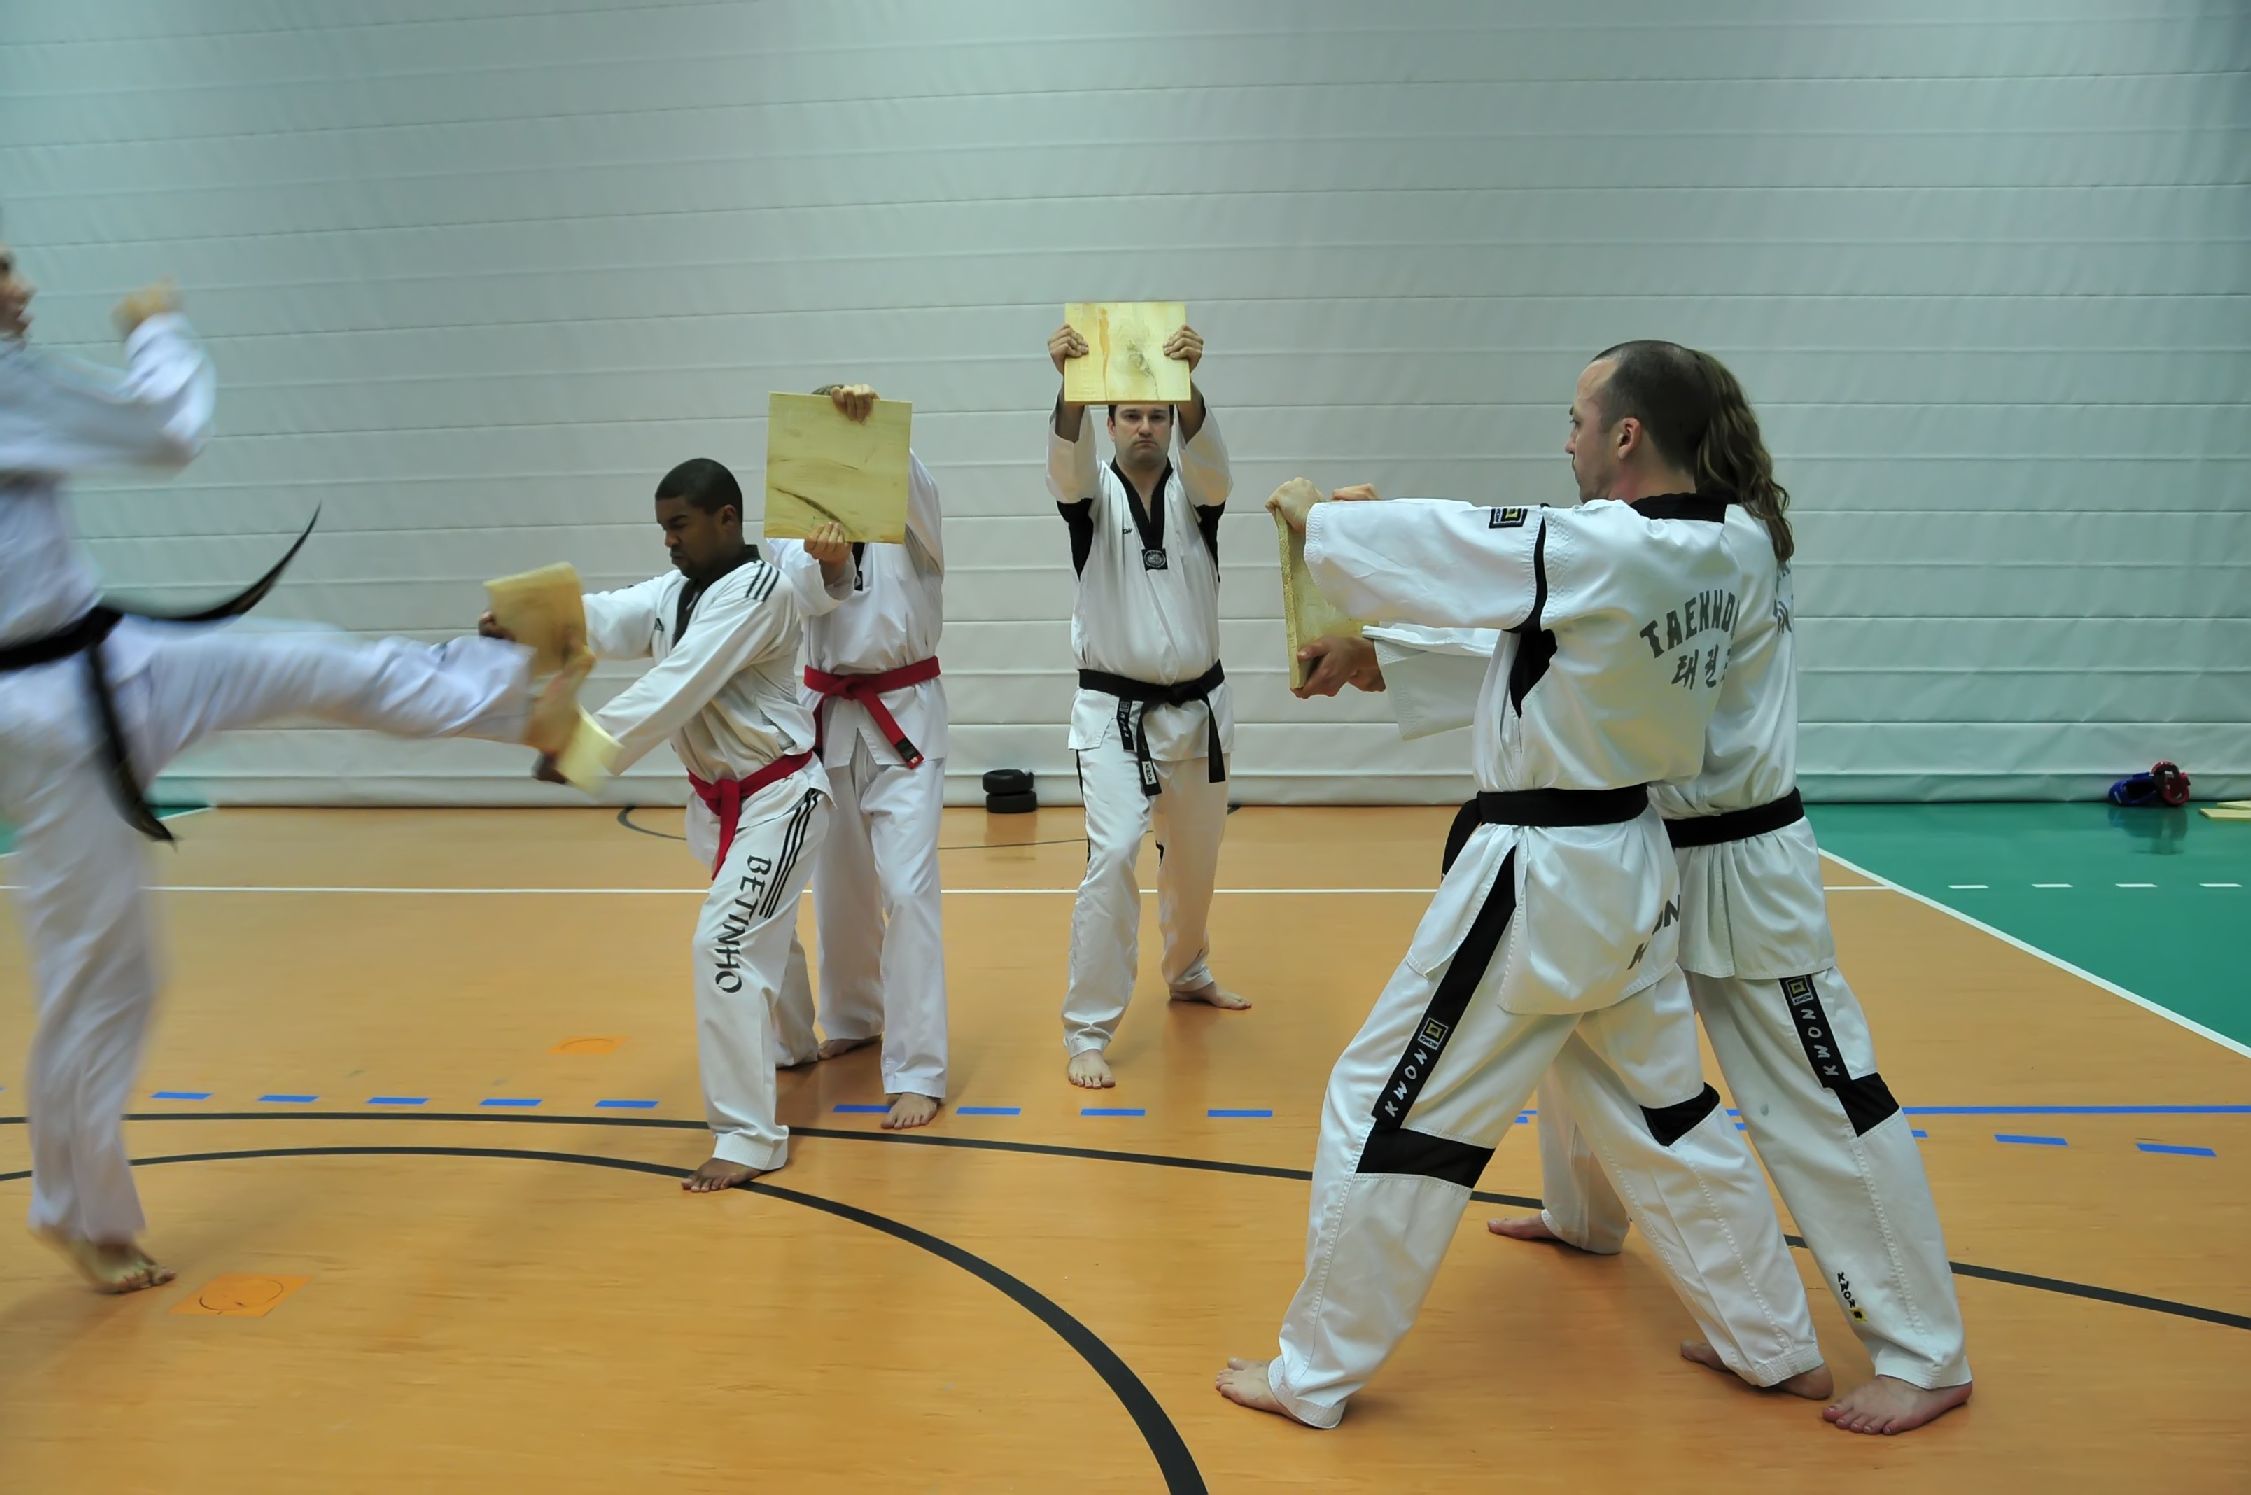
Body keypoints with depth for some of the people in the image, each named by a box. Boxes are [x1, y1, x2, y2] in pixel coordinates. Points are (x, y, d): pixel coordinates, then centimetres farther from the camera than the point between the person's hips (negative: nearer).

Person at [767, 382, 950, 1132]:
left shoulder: (907, 508, -5)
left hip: (904, 715, -4)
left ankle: (917, 1072, -5)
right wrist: (822, 558, -40)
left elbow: (904, 474, -28)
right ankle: (854, 1017, 40)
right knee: (837, 882, 16)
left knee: (906, 887, -12)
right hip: (826, 715, 4)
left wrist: (872, 423, -46)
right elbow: (803, 590, -18)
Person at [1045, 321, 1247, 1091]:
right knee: (1113, 858, -17)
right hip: (1116, 712, -3)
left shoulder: (1193, 494, 3)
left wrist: (1188, 380, -41)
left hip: (1196, 707, 3)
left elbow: (1210, 456, -21)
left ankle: (1188, 973, 44)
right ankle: (1087, 1031, -8)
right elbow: (1065, 462, -25)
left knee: (1195, 859, 18)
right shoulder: (1094, 497, -1)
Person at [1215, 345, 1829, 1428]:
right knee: (1666, 1112, 24)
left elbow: (1421, 549, -12)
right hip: (1630, 867, 9)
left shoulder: (1595, 551, -24)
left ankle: (1315, 1375, 17)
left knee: (1387, 1109, 4)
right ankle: (1776, 1347, 38)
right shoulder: (1716, 548, 2)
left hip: (1539, 883, -8)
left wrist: (1314, 517, 7)